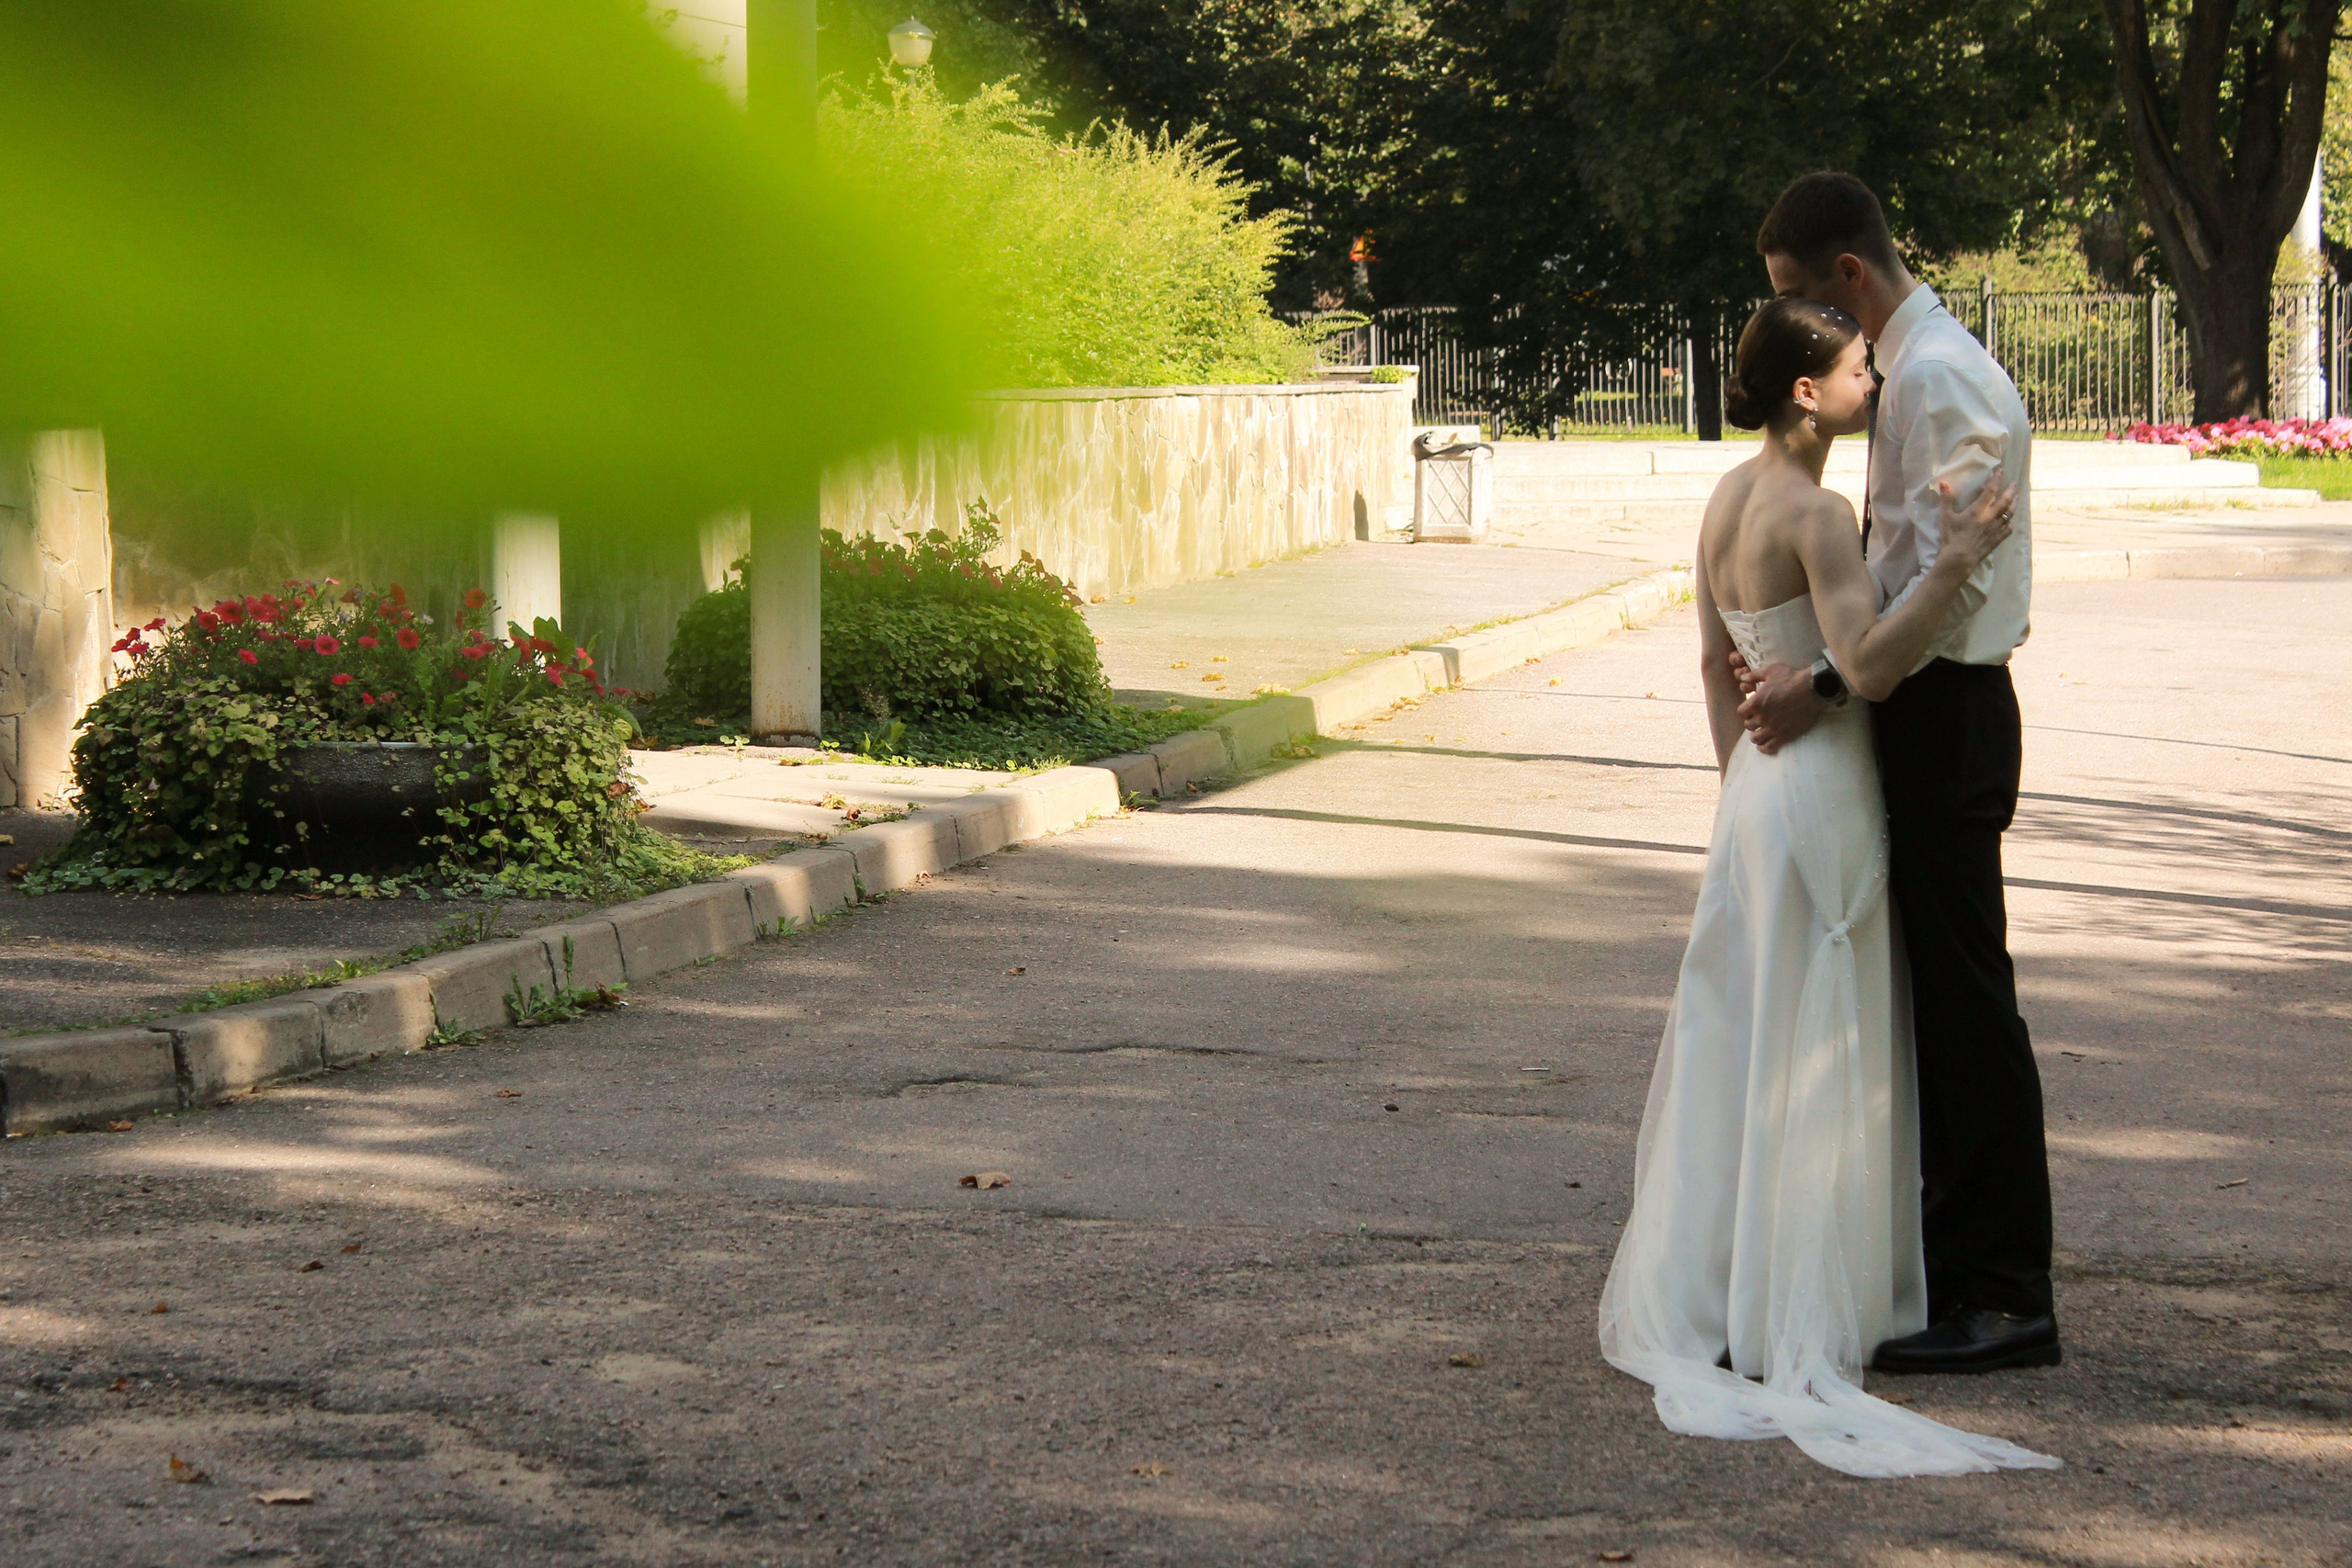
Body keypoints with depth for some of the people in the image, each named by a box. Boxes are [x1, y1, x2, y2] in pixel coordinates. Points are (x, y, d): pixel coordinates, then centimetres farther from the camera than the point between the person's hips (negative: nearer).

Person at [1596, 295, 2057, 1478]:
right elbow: (1868, 665, -28)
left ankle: (1690, 1298, 19)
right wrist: (1956, 561, -28)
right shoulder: (1816, 513, -18)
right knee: (1813, 1059, -3)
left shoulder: (1730, 498, 9)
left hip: (1758, 788, 9)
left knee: (1735, 1047, 13)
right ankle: (1795, 1323, 1)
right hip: (1823, 795, -9)